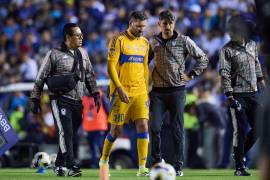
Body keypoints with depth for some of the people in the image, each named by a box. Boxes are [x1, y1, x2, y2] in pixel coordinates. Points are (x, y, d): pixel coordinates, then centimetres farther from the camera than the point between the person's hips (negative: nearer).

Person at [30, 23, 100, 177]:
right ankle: (71, 166, -21)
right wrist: (35, 98, -3)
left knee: (71, 135, 8)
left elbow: (90, 75, 21)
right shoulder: (54, 54, -5)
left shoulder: (83, 53, 13)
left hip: (77, 101, 6)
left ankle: (59, 165, 21)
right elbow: (41, 78, -2)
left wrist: (95, 94, 13)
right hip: (60, 99, -6)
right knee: (66, 132, -15)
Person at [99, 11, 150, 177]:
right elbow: (111, 66, -11)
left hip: (140, 92, 5)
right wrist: (120, 89, -18)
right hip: (122, 92, -4)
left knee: (143, 126, -9)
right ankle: (104, 160, 26)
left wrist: (146, 91, 14)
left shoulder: (145, 43, 12)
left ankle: (142, 168, -10)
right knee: (117, 129, 2)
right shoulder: (119, 40, -7)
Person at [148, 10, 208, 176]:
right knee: (154, 127, -5)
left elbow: (203, 59, 6)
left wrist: (191, 75, 1)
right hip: (158, 91, 2)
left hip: (177, 90, -2)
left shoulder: (184, 41, 0)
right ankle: (156, 161, 10)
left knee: (178, 130, -1)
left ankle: (178, 166, 4)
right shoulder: (153, 42, 7)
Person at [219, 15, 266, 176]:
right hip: (238, 95, -6)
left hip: (253, 93, 6)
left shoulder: (252, 45, 11)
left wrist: (262, 81, 22)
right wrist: (229, 96, -18)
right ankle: (240, 166, 0)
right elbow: (225, 75, -11)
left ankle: (240, 153, 24)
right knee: (240, 130, -6)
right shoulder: (227, 50, -8)